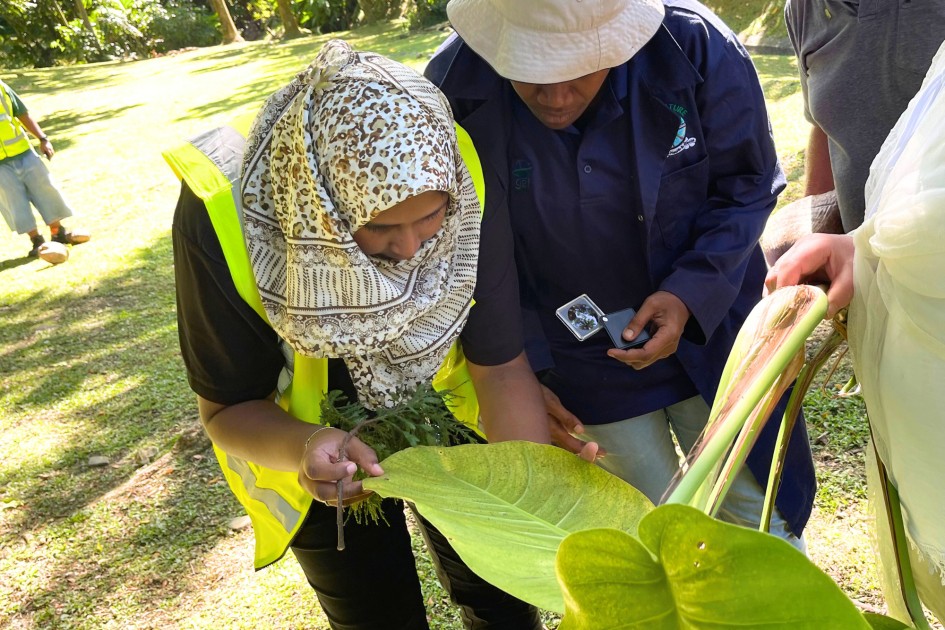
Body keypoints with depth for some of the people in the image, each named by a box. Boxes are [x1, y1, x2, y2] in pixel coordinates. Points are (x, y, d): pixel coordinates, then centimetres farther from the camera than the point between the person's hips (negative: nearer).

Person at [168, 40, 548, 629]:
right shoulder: (220, 212, -33)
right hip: (316, 446, -1)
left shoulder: (462, 180, -30)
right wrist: (304, 448, -41)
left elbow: (502, 365, -21)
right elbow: (229, 407, -20)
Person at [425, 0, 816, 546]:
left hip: (708, 323, 0)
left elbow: (747, 187, -8)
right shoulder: (455, 90, -21)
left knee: (756, 510, 16)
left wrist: (692, 292, -23)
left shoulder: (696, 46, -22)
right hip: (578, 355, 0)